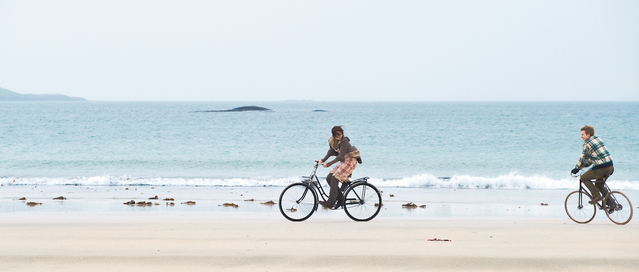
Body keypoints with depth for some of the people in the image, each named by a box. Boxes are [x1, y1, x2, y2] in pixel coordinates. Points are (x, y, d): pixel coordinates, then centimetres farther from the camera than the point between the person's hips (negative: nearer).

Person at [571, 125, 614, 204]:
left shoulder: (587, 144, -7)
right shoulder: (598, 139, 18)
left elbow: (583, 158, -2)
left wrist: (576, 169, 12)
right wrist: (585, 165, 31)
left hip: (600, 168, -8)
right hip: (610, 167, 8)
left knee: (583, 178, 8)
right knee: (598, 184, 25)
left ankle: (596, 195, -2)